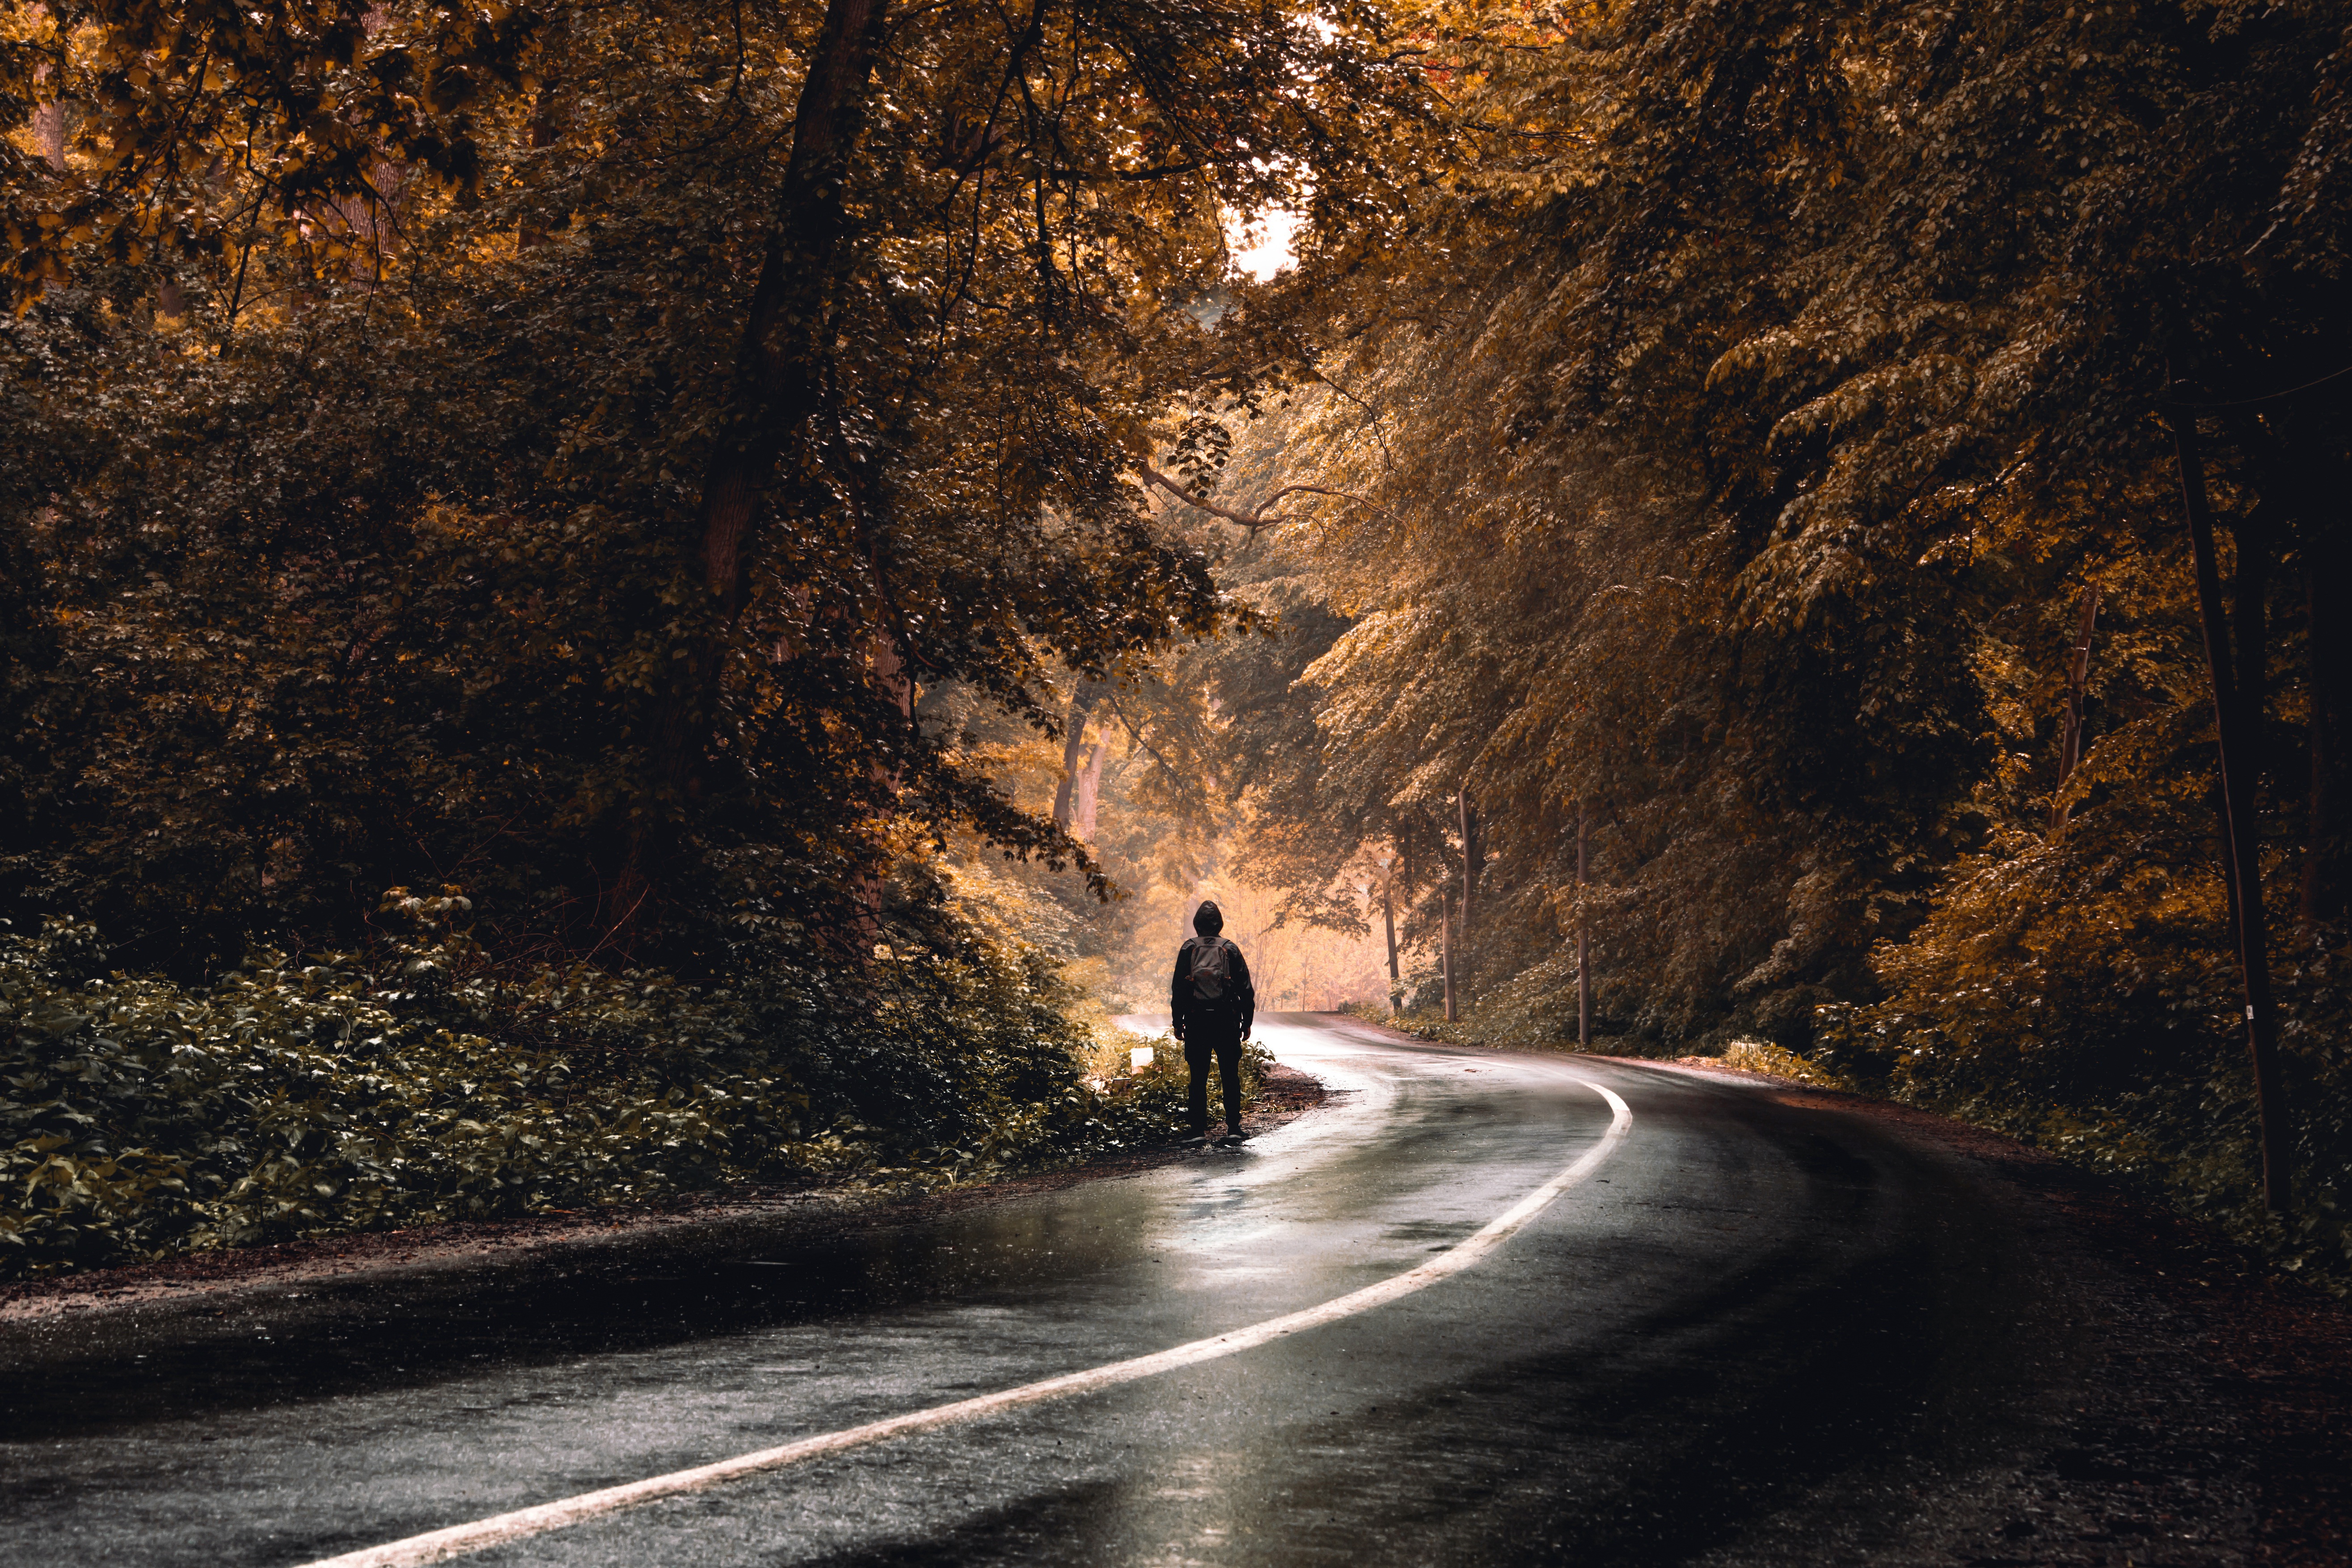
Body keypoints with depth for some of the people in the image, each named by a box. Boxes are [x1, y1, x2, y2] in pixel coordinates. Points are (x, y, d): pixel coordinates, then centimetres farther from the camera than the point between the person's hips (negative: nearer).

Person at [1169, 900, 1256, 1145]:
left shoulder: (1188, 950, 0)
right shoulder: (1230, 950, 1)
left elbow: (1178, 989, 0)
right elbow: (1246, 989, 2)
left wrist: (1177, 1022, 7)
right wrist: (1247, 1022, 9)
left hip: (1197, 1022, 0)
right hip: (1226, 1021, 0)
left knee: (1199, 1078, 4)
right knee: (1230, 1076, 8)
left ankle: (1199, 1131, 1)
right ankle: (1233, 1128, 6)